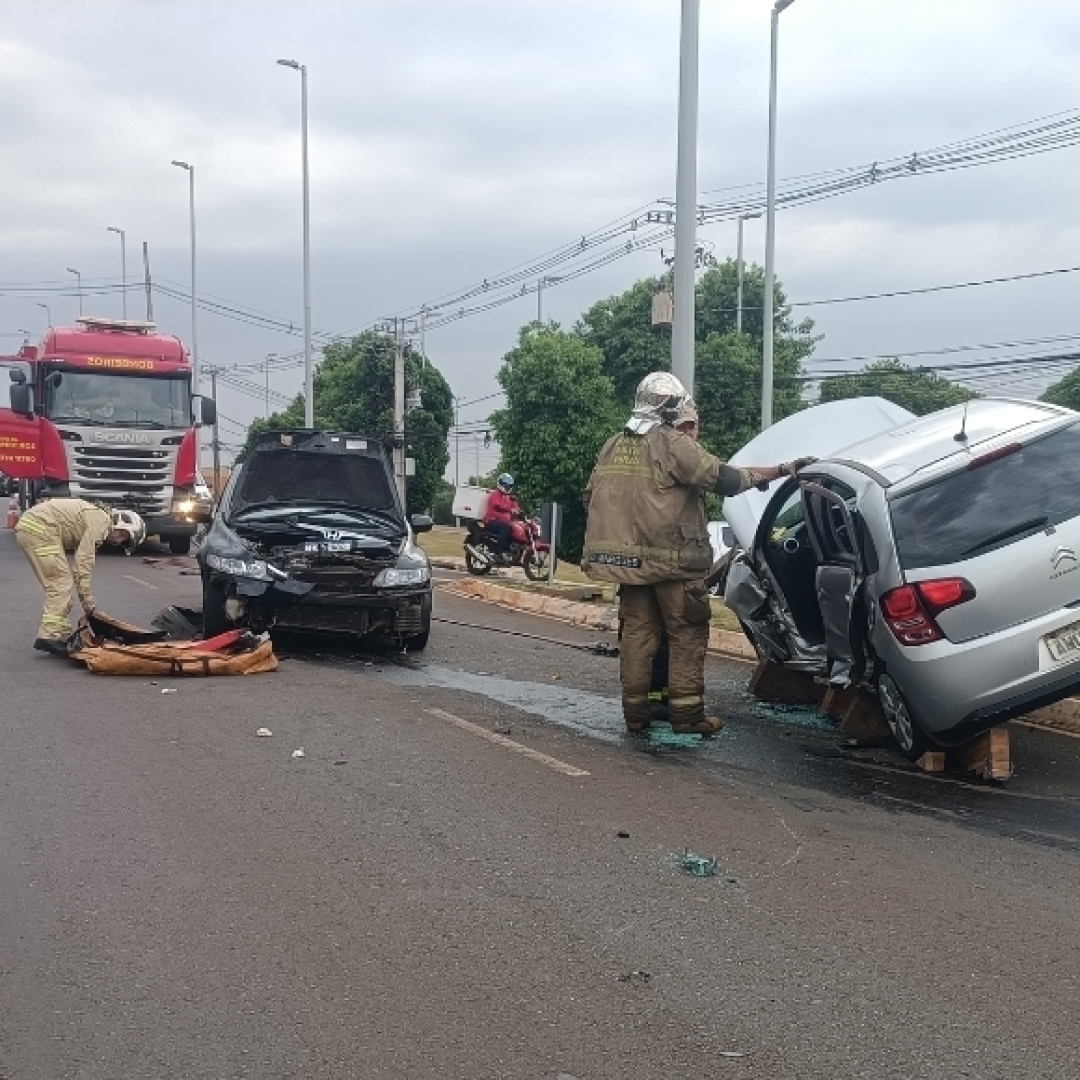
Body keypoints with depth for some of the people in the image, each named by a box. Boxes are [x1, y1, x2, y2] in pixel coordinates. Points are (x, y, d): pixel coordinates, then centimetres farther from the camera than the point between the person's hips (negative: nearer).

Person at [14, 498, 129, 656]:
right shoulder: (102, 520, -7)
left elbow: (82, 560, 26)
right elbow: (84, 559, -13)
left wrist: (87, 602, 24)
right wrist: (88, 600, -8)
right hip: (40, 529, -10)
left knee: (58, 586, 13)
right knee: (61, 585, -9)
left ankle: (62, 635, 14)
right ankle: (50, 636, -15)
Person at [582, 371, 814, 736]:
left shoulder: (612, 446, 11)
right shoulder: (673, 445, -10)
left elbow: (591, 500, 15)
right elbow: (725, 479, -14)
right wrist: (782, 470, -6)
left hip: (627, 558, 6)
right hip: (672, 560, -6)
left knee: (637, 631, 10)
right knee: (687, 635, 2)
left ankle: (635, 712, 13)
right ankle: (686, 712, 1)